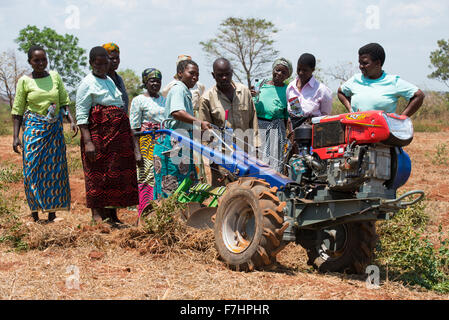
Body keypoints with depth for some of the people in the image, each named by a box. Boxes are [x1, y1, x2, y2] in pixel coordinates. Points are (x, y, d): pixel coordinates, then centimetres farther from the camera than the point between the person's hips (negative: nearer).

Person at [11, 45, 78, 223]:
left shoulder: (55, 77, 5)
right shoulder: (24, 81, -1)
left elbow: (64, 102, 10)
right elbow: (17, 111, 1)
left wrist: (72, 121, -6)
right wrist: (15, 136, -5)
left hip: (55, 128, 2)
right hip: (34, 128, -2)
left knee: (55, 169, 2)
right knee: (33, 168, -4)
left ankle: (52, 212, 10)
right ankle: (35, 212, 4)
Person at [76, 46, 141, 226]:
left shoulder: (111, 81, 19)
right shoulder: (87, 84, -4)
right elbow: (81, 115, -11)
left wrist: (131, 140, 20)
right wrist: (87, 142, -21)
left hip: (118, 136, 7)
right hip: (98, 136, -7)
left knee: (117, 174, 7)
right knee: (98, 174, -6)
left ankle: (112, 215, 13)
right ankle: (97, 216, -1)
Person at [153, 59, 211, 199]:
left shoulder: (186, 92, 23)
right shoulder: (178, 89, -8)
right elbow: (177, 112, -28)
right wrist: (199, 123, -36)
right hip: (173, 143, -10)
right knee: (171, 185, -12)